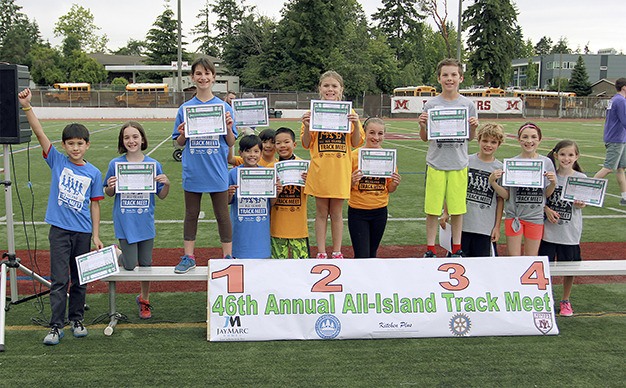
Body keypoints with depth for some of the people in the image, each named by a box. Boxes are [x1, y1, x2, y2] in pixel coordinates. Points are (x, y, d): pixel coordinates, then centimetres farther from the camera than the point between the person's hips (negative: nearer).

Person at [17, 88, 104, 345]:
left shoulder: (93, 173, 2)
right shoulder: (57, 161, 0)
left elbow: (94, 205, 5)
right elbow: (39, 133, -11)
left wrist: (96, 235, 2)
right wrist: (26, 106, -22)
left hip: (83, 232, 2)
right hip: (59, 230, -1)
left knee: (80, 280, 12)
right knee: (59, 280, -2)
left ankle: (77, 320, 26)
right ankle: (56, 326, 5)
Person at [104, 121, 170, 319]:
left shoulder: (153, 164, -2)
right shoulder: (115, 164, -3)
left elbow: (162, 196, 4)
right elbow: (109, 194, 6)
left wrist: (167, 184, -16)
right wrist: (110, 187, -16)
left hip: (145, 223, 1)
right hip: (125, 223, -1)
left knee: (145, 264, 12)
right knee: (131, 265, -3)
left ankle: (144, 299, 33)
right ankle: (121, 257, 32)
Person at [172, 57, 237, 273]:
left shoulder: (223, 107, 0)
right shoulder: (185, 108, 4)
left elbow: (231, 143, 3)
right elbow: (180, 143, 9)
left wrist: (229, 128, -16)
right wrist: (182, 134, -12)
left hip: (217, 171, -1)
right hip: (193, 171, 2)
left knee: (222, 215, 7)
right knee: (191, 215, 11)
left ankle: (228, 256, 17)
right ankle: (188, 257, 20)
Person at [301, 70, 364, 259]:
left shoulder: (348, 112, 3)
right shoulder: (313, 112, 1)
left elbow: (356, 143, 3)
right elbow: (306, 144, 2)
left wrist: (356, 125, -13)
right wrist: (307, 126, -15)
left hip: (340, 170, 0)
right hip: (319, 170, 0)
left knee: (336, 213, 9)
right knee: (321, 213, 7)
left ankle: (337, 252, 21)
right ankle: (321, 253, 16)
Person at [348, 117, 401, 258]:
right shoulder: (354, 155, -7)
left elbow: (389, 189, 9)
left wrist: (395, 183, -12)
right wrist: (352, 181, -22)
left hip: (380, 211, 3)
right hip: (357, 211, -3)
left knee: (372, 254, 13)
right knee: (362, 256, -7)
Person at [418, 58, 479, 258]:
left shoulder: (468, 104, 3)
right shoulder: (431, 105, 1)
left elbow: (470, 138, 8)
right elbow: (424, 138, 6)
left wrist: (474, 127, -12)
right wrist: (422, 125, -14)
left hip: (459, 164, 1)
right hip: (436, 164, -1)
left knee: (457, 209, 7)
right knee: (432, 209, 3)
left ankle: (456, 249, 21)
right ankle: (430, 249, 15)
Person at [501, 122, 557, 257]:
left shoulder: (546, 162, 0)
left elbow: (547, 194, 4)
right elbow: (506, 195, -2)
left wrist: (553, 183, -15)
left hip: (535, 217, 1)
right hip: (514, 216, -1)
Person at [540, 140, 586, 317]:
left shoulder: (581, 178, -3)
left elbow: (581, 203, 2)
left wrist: (580, 204, -20)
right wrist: (547, 210, -14)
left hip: (570, 231, 0)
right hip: (549, 229, 0)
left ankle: (565, 301, 29)